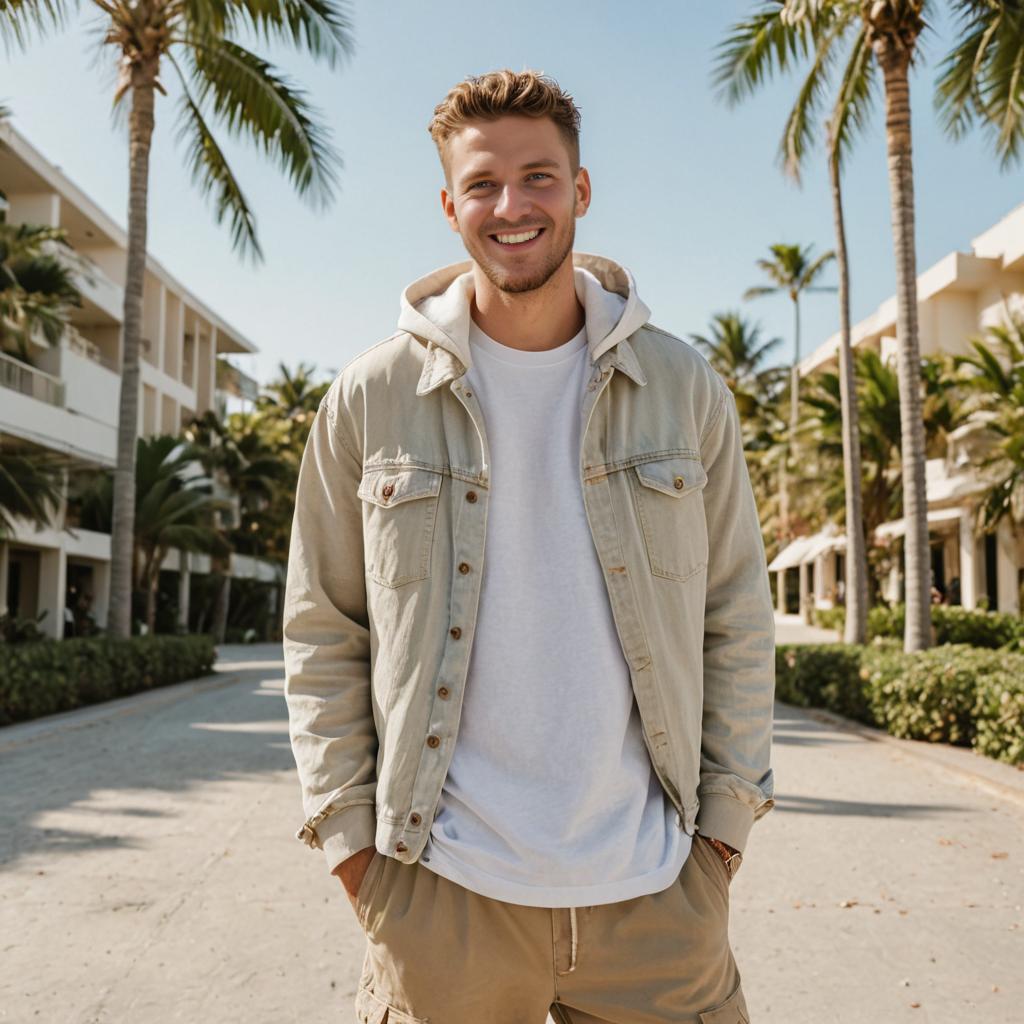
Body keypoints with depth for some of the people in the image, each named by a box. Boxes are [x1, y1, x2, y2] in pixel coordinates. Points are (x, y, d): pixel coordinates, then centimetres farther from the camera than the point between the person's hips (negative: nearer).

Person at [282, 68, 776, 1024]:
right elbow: (322, 634, 3)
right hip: (440, 886, 0)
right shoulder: (369, 398, -1)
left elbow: (737, 619, 5)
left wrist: (726, 817, 2)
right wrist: (348, 830, -1)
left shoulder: (683, 387, 2)